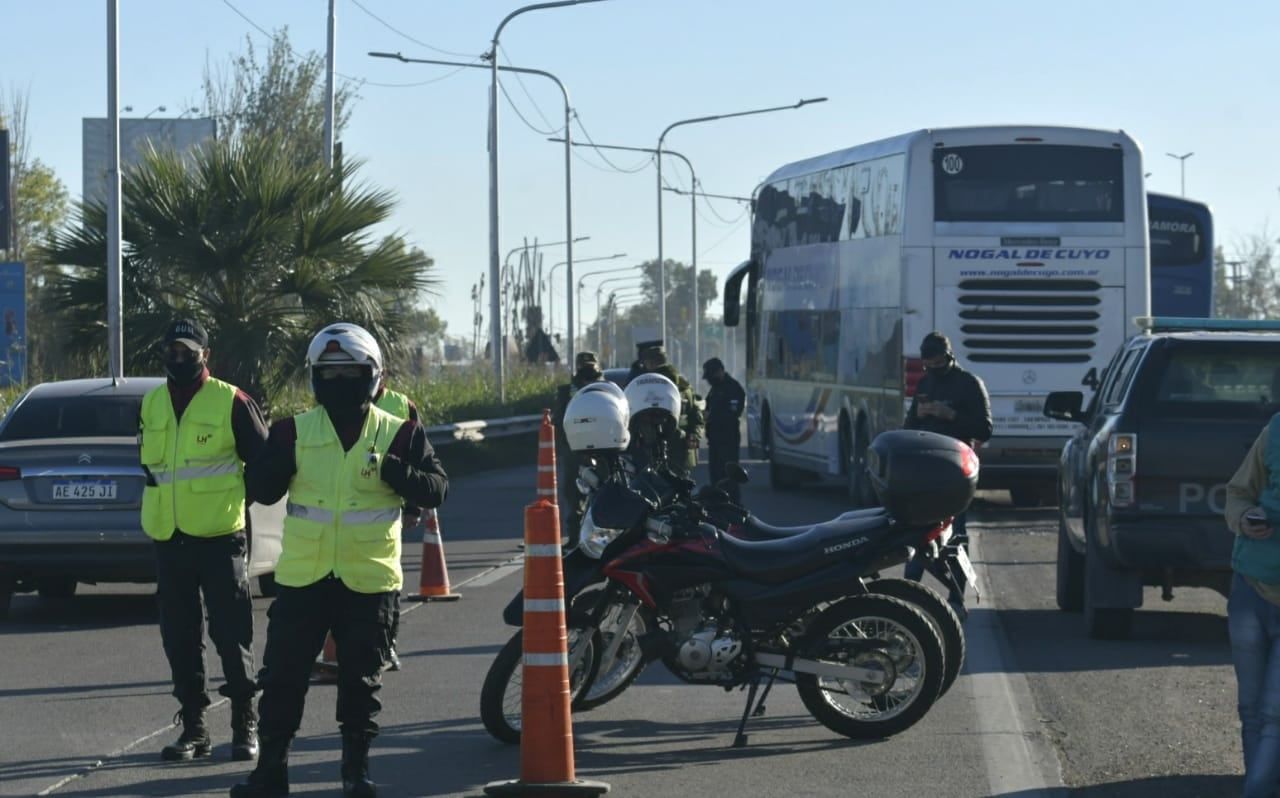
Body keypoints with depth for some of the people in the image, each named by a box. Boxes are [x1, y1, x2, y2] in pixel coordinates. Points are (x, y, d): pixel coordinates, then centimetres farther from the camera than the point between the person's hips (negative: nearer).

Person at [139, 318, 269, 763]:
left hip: (219, 538, -5)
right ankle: (193, 729, 15)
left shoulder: (231, 402, -5)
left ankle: (245, 726, 5)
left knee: (232, 634, -3)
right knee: (180, 639, 8)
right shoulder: (151, 405, 10)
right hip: (168, 540, 5)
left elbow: (264, 463, 0)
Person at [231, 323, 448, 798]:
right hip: (302, 577, 1)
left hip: (368, 580, -1)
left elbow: (435, 490, -3)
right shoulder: (294, 431, 4)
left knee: (361, 681, 5)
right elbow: (261, 489, 1)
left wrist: (396, 473, -21)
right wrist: (279, 455, -17)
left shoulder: (397, 434, 1)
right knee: (283, 675, 2)